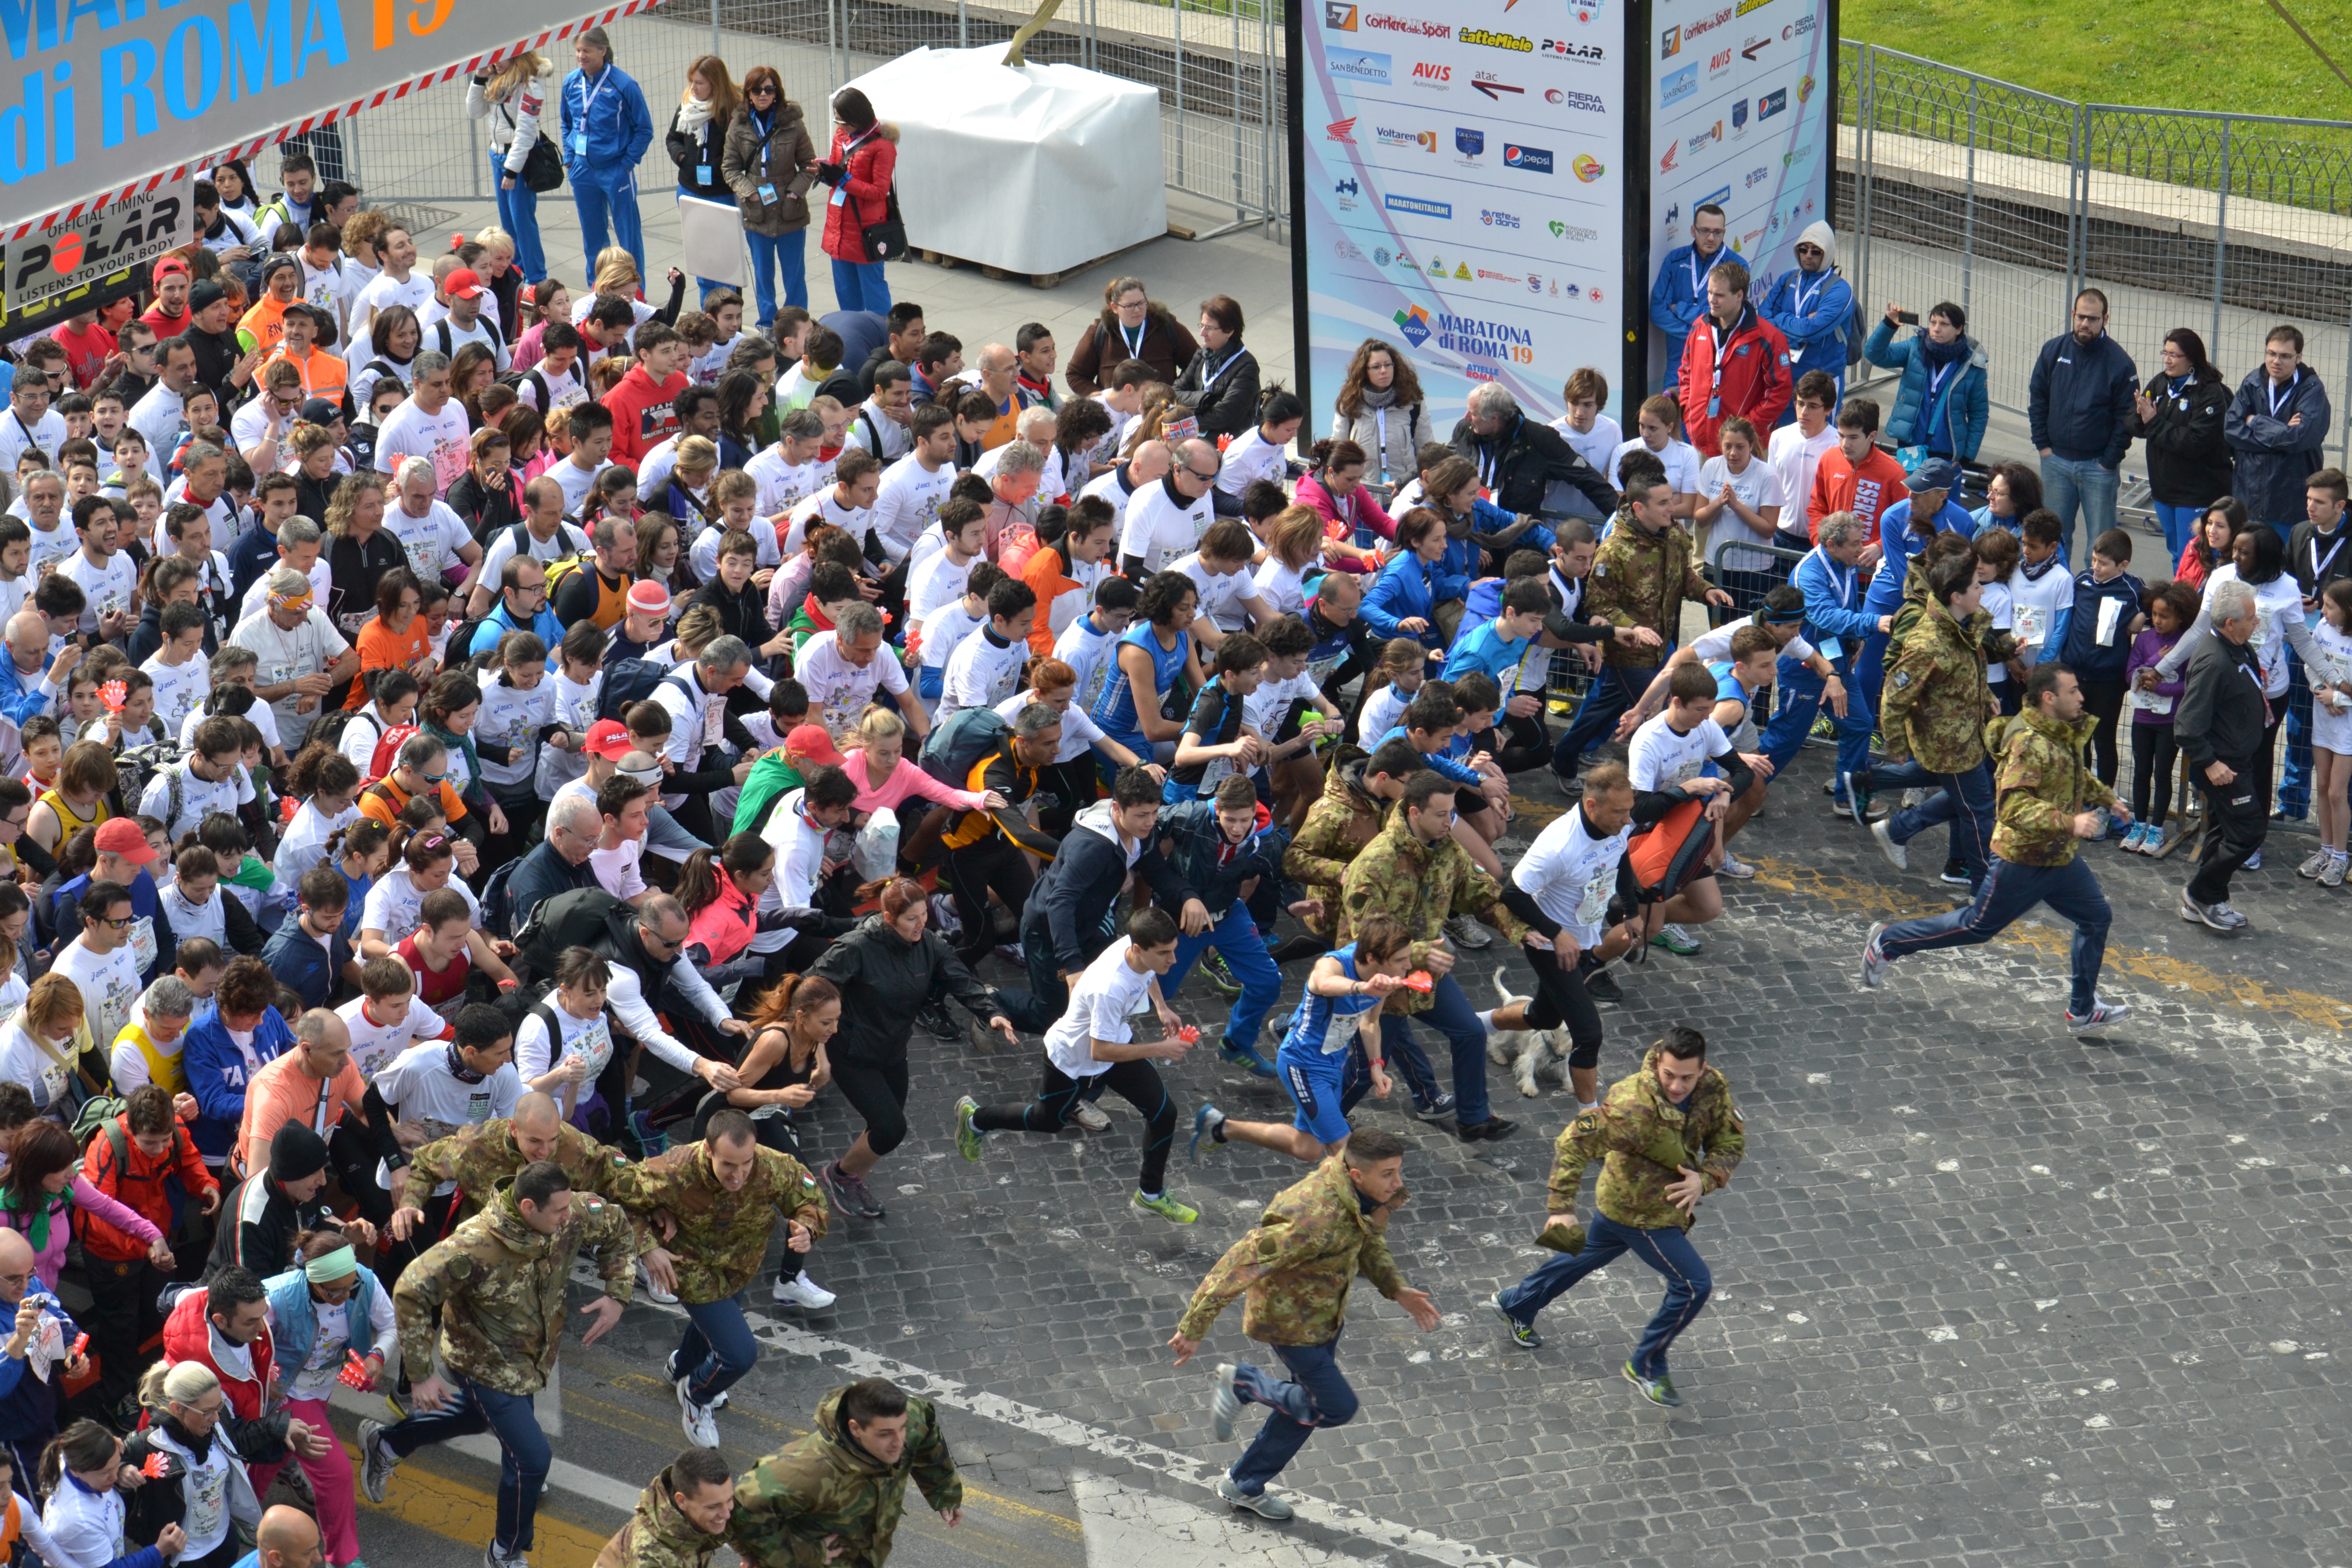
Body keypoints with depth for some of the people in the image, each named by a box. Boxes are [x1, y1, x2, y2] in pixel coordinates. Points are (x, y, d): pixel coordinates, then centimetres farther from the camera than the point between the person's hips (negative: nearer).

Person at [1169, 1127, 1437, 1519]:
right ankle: (1242, 1383, 18)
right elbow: (1240, 1265, -35)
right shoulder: (1315, 1219, -40)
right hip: (1291, 1321, -9)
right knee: (1337, 1408, 0)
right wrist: (1194, 1328, -32)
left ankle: (1244, 1486, 41)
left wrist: (1397, 1289, 5)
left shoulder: (1367, 1195, -13)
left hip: (1327, 1312, 9)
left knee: (1307, 1406, 21)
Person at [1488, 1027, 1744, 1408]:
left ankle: (1515, 1305, 53)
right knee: (1694, 1284, -5)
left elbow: (1731, 1141, -6)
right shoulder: (1633, 1108, -36)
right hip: (1642, 1213, -8)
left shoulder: (1714, 1090, -17)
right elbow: (1573, 1142, -32)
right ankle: (1647, 1366, 16)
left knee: (1590, 1256, 29)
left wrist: (1704, 1179, -26)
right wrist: (1561, 1208, -35)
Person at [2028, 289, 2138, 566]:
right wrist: (2043, 444, 2)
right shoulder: (2053, 350, 2)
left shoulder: (2119, 362, -9)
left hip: (2098, 466, -3)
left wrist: (2110, 461, -10)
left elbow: (2126, 418, -6)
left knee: (2100, 538, 0)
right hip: (2056, 461, 3)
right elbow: (2037, 399, 9)